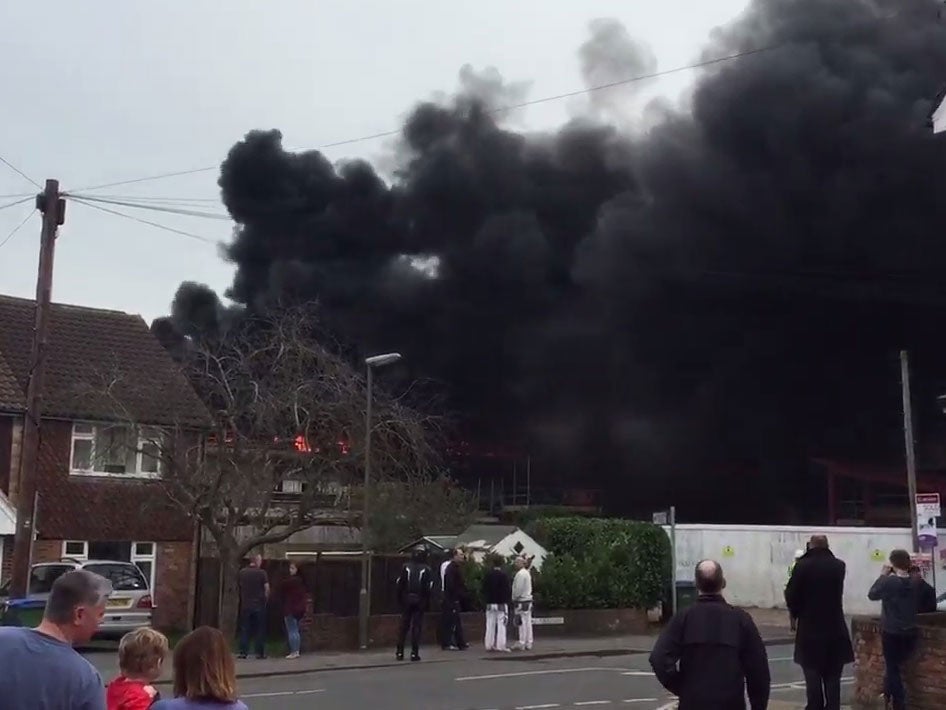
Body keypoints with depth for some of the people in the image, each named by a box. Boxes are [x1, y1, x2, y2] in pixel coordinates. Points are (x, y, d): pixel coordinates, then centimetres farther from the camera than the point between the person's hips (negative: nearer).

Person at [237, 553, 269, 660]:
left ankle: (243, 652, 6)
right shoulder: (262, 572, -9)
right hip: (259, 605, -3)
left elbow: (240, 587, 9)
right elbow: (267, 588, -10)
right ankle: (260, 652, 6)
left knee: (244, 629, 8)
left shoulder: (242, 572, 2)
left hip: (245, 605, 3)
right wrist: (266, 599, 6)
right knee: (260, 629, 5)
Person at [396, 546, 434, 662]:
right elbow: (429, 587, -6)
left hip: (406, 600, 2)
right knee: (417, 626, 1)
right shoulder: (426, 570, -5)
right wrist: (427, 603, 1)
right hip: (419, 601, -2)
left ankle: (400, 652, 8)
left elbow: (399, 584, 2)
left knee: (404, 626, 9)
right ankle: (414, 653, -3)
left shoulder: (406, 567, 0)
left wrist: (400, 599, 9)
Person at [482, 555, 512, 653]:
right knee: (501, 625, -2)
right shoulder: (504, 575, -11)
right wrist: (508, 601, 4)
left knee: (490, 625, 9)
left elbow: (484, 589, 7)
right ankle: (500, 646, -6)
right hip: (502, 604, -4)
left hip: (490, 603, 4)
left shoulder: (487, 575, 1)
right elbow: (508, 589, -9)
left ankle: (489, 645, 10)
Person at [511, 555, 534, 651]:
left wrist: (514, 598, -4)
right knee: (528, 622, 8)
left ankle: (522, 644, -7)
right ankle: (528, 644, 9)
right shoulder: (527, 573, 16)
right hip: (528, 600, 9)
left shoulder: (520, 574, -14)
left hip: (521, 601, -9)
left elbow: (518, 588, -18)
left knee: (522, 622, -7)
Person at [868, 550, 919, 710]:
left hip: (891, 632, -5)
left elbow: (872, 595, -3)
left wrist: (882, 576, 2)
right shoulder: (914, 583, -4)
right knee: (894, 665, 23)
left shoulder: (889, 581, -18)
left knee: (892, 668, 6)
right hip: (910, 633, 5)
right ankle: (889, 696, 34)